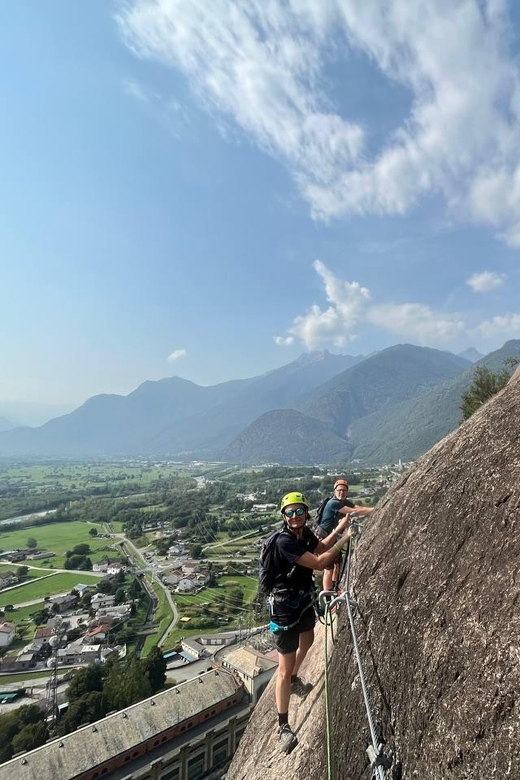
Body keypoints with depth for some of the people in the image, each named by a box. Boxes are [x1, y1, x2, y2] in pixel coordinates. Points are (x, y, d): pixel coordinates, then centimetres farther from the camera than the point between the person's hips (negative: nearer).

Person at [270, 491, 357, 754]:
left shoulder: (305, 532, -7)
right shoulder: (285, 541, -32)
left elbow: (319, 547, 16)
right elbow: (319, 563, -32)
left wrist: (338, 529, 7)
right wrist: (344, 539, -24)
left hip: (304, 599, 9)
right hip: (285, 607, -9)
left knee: (307, 641, 33)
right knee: (285, 669, -2)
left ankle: (294, 680, 60)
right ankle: (283, 727, 16)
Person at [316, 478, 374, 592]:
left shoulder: (346, 502, 1)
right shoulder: (333, 503, -26)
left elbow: (359, 507, -12)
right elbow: (354, 511, -33)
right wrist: (375, 509, -35)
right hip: (323, 537, -9)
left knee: (338, 562, 19)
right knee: (329, 567, -8)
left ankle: (334, 588, 40)